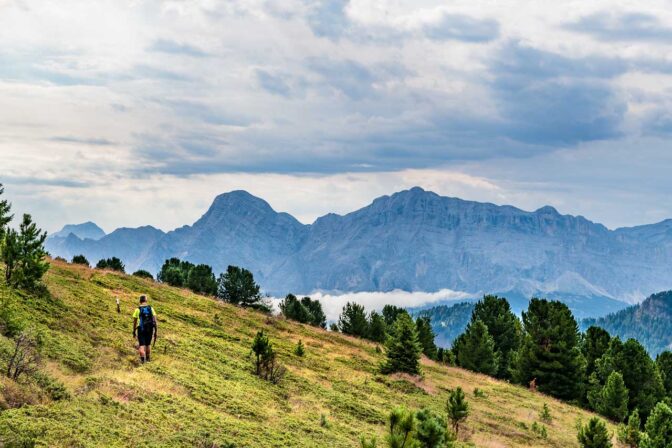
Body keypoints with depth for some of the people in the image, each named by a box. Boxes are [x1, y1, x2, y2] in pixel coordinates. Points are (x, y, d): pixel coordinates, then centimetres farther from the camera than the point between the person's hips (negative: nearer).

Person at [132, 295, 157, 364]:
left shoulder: (137, 310, -3)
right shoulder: (151, 309, 1)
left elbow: (134, 322, 0)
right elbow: (154, 320, -4)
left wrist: (134, 332, 9)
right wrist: (156, 331, 0)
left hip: (141, 330, -3)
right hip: (149, 329, 3)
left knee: (141, 345, -4)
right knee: (148, 344, 20)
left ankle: (142, 359, -21)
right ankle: (147, 359, 31)